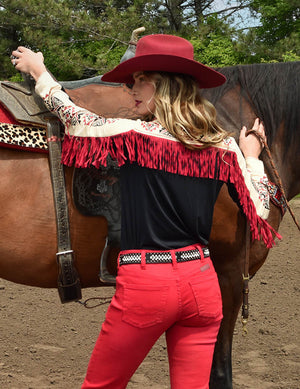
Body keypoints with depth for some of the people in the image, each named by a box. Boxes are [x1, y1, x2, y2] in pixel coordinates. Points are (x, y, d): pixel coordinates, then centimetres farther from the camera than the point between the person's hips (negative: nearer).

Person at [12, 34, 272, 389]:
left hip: (144, 283, -4)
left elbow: (73, 118, 6)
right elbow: (260, 211, 7)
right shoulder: (223, 147, 2)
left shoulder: (134, 135, -9)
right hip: (201, 280, 4)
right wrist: (252, 157, 24)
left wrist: (37, 70, 22)